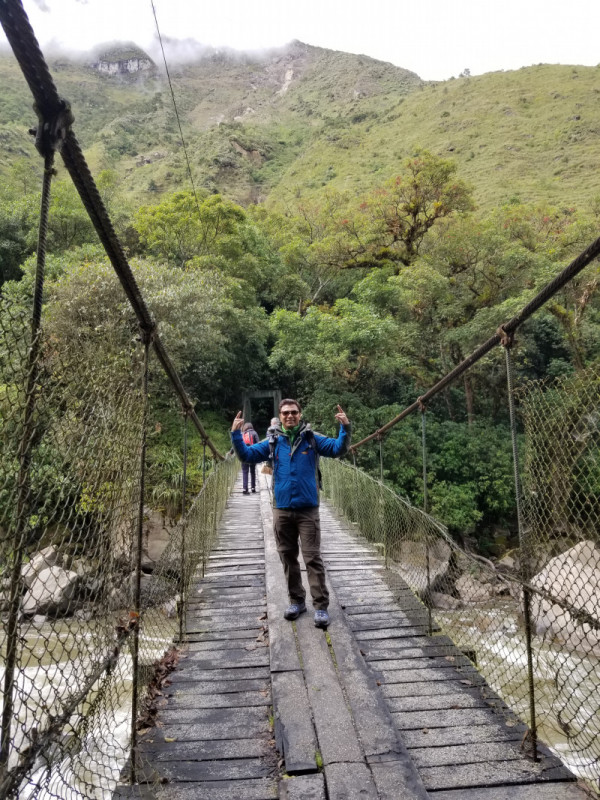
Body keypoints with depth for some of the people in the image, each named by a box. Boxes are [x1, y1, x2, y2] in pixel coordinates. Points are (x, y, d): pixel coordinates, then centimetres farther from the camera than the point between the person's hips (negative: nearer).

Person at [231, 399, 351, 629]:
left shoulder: (312, 439, 0)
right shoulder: (272, 442, 5)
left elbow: (338, 449, -8)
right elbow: (246, 455, 4)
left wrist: (346, 428, -24)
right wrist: (236, 434, -11)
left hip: (308, 510, -3)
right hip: (282, 510, 3)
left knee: (313, 557, -1)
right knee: (288, 557, 13)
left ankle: (321, 606, 6)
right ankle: (296, 600, 28)